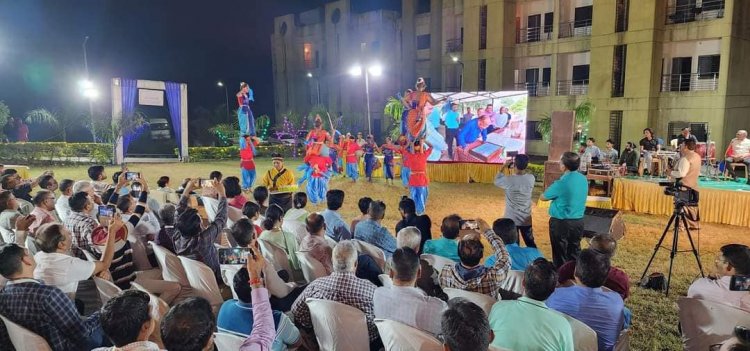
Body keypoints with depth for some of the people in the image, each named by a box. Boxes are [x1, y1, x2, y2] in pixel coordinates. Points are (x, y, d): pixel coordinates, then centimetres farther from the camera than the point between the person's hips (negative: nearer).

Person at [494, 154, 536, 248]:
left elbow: (496, 181, 0)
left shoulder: (509, 180, -20)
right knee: (530, 244, 17)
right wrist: (523, 167, 11)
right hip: (526, 219, 3)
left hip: (511, 219, -3)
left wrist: (503, 167, 6)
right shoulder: (531, 178, -9)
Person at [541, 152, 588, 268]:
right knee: (574, 252, 17)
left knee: (560, 254, 7)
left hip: (561, 222, -6)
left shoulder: (561, 183, -21)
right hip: (578, 221, 6)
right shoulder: (583, 179, 0)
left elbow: (543, 197, -7)